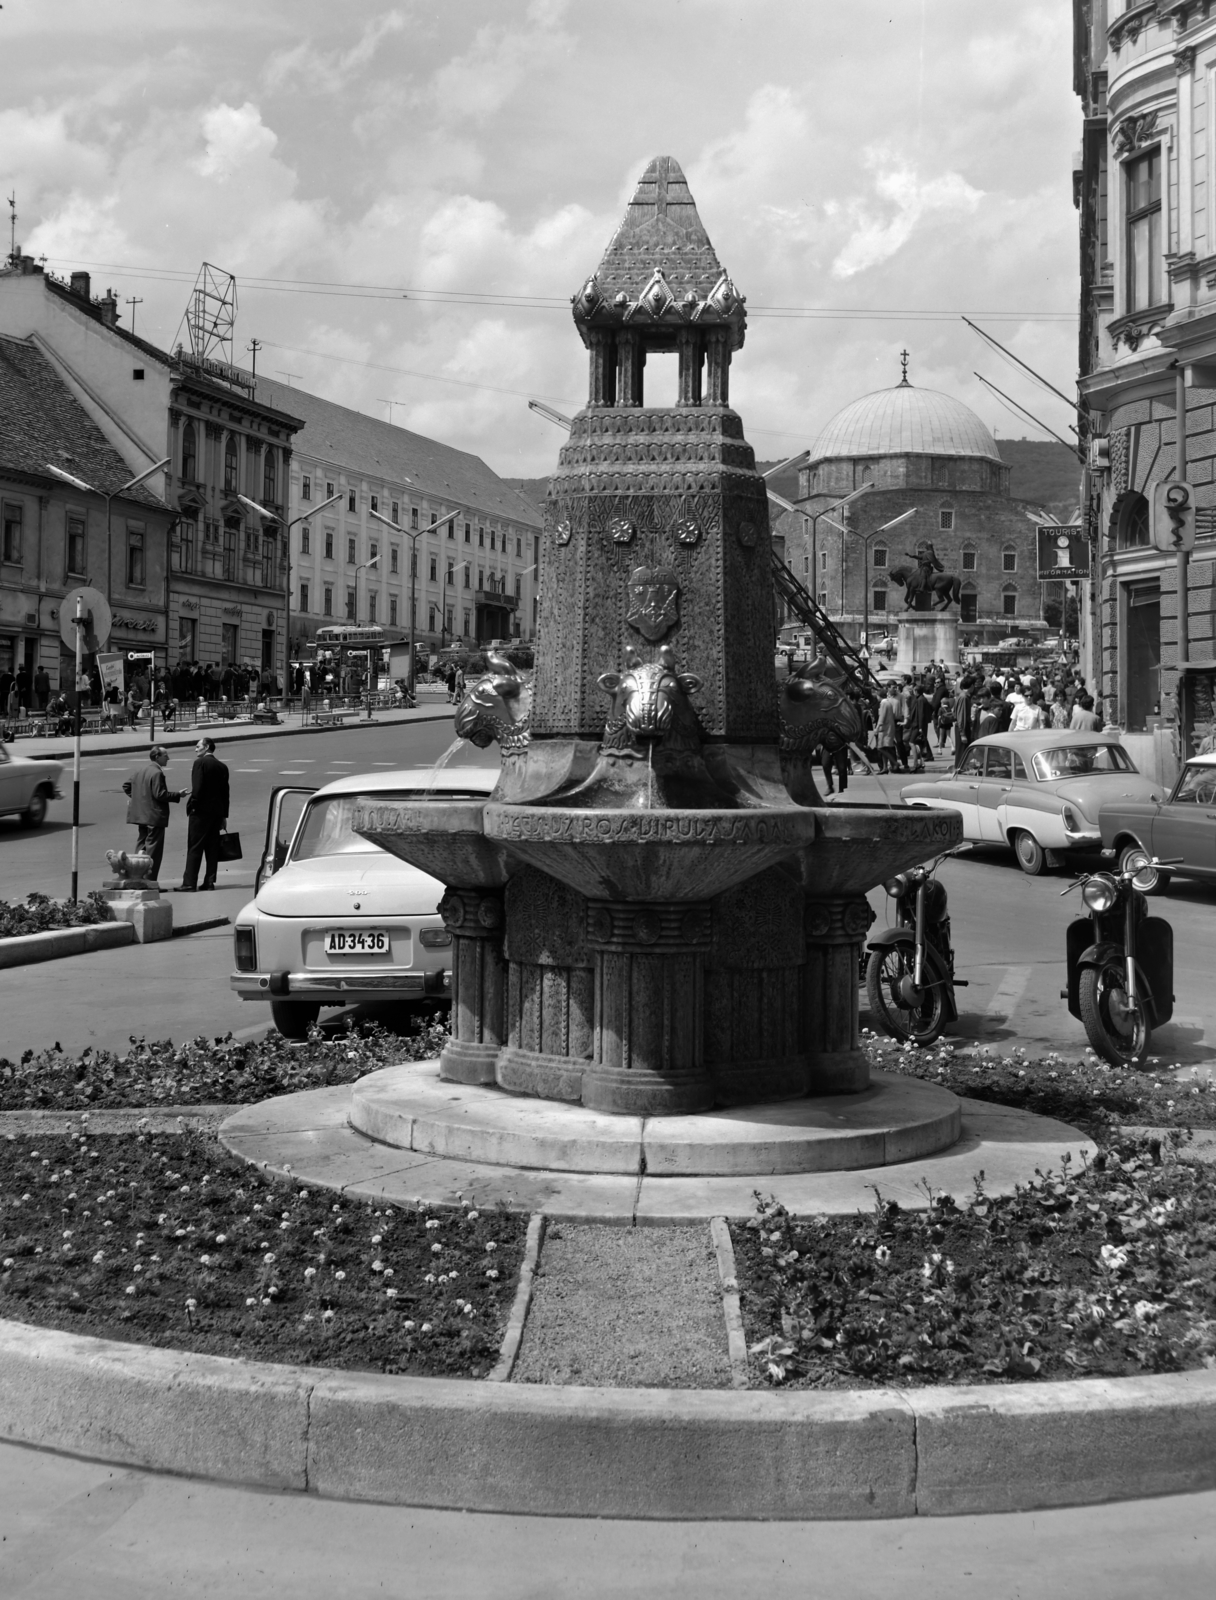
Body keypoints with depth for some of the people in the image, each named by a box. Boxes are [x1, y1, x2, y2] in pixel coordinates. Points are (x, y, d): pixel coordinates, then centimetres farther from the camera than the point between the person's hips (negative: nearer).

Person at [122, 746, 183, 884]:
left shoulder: (141, 771, 12)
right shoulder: (157, 773, -16)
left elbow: (126, 786, 19)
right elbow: (160, 794, -21)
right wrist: (178, 794, -13)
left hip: (141, 815, 9)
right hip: (155, 816, -9)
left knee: (141, 847, 14)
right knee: (153, 850, -4)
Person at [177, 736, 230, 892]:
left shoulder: (200, 763, -8)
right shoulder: (222, 767, 12)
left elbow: (197, 788, -17)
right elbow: (225, 792, 13)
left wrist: (191, 805, -8)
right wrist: (224, 815, 16)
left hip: (201, 810, -7)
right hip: (217, 811, 7)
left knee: (194, 848, -6)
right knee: (212, 848, 9)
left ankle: (189, 883, -8)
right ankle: (209, 881, 10)